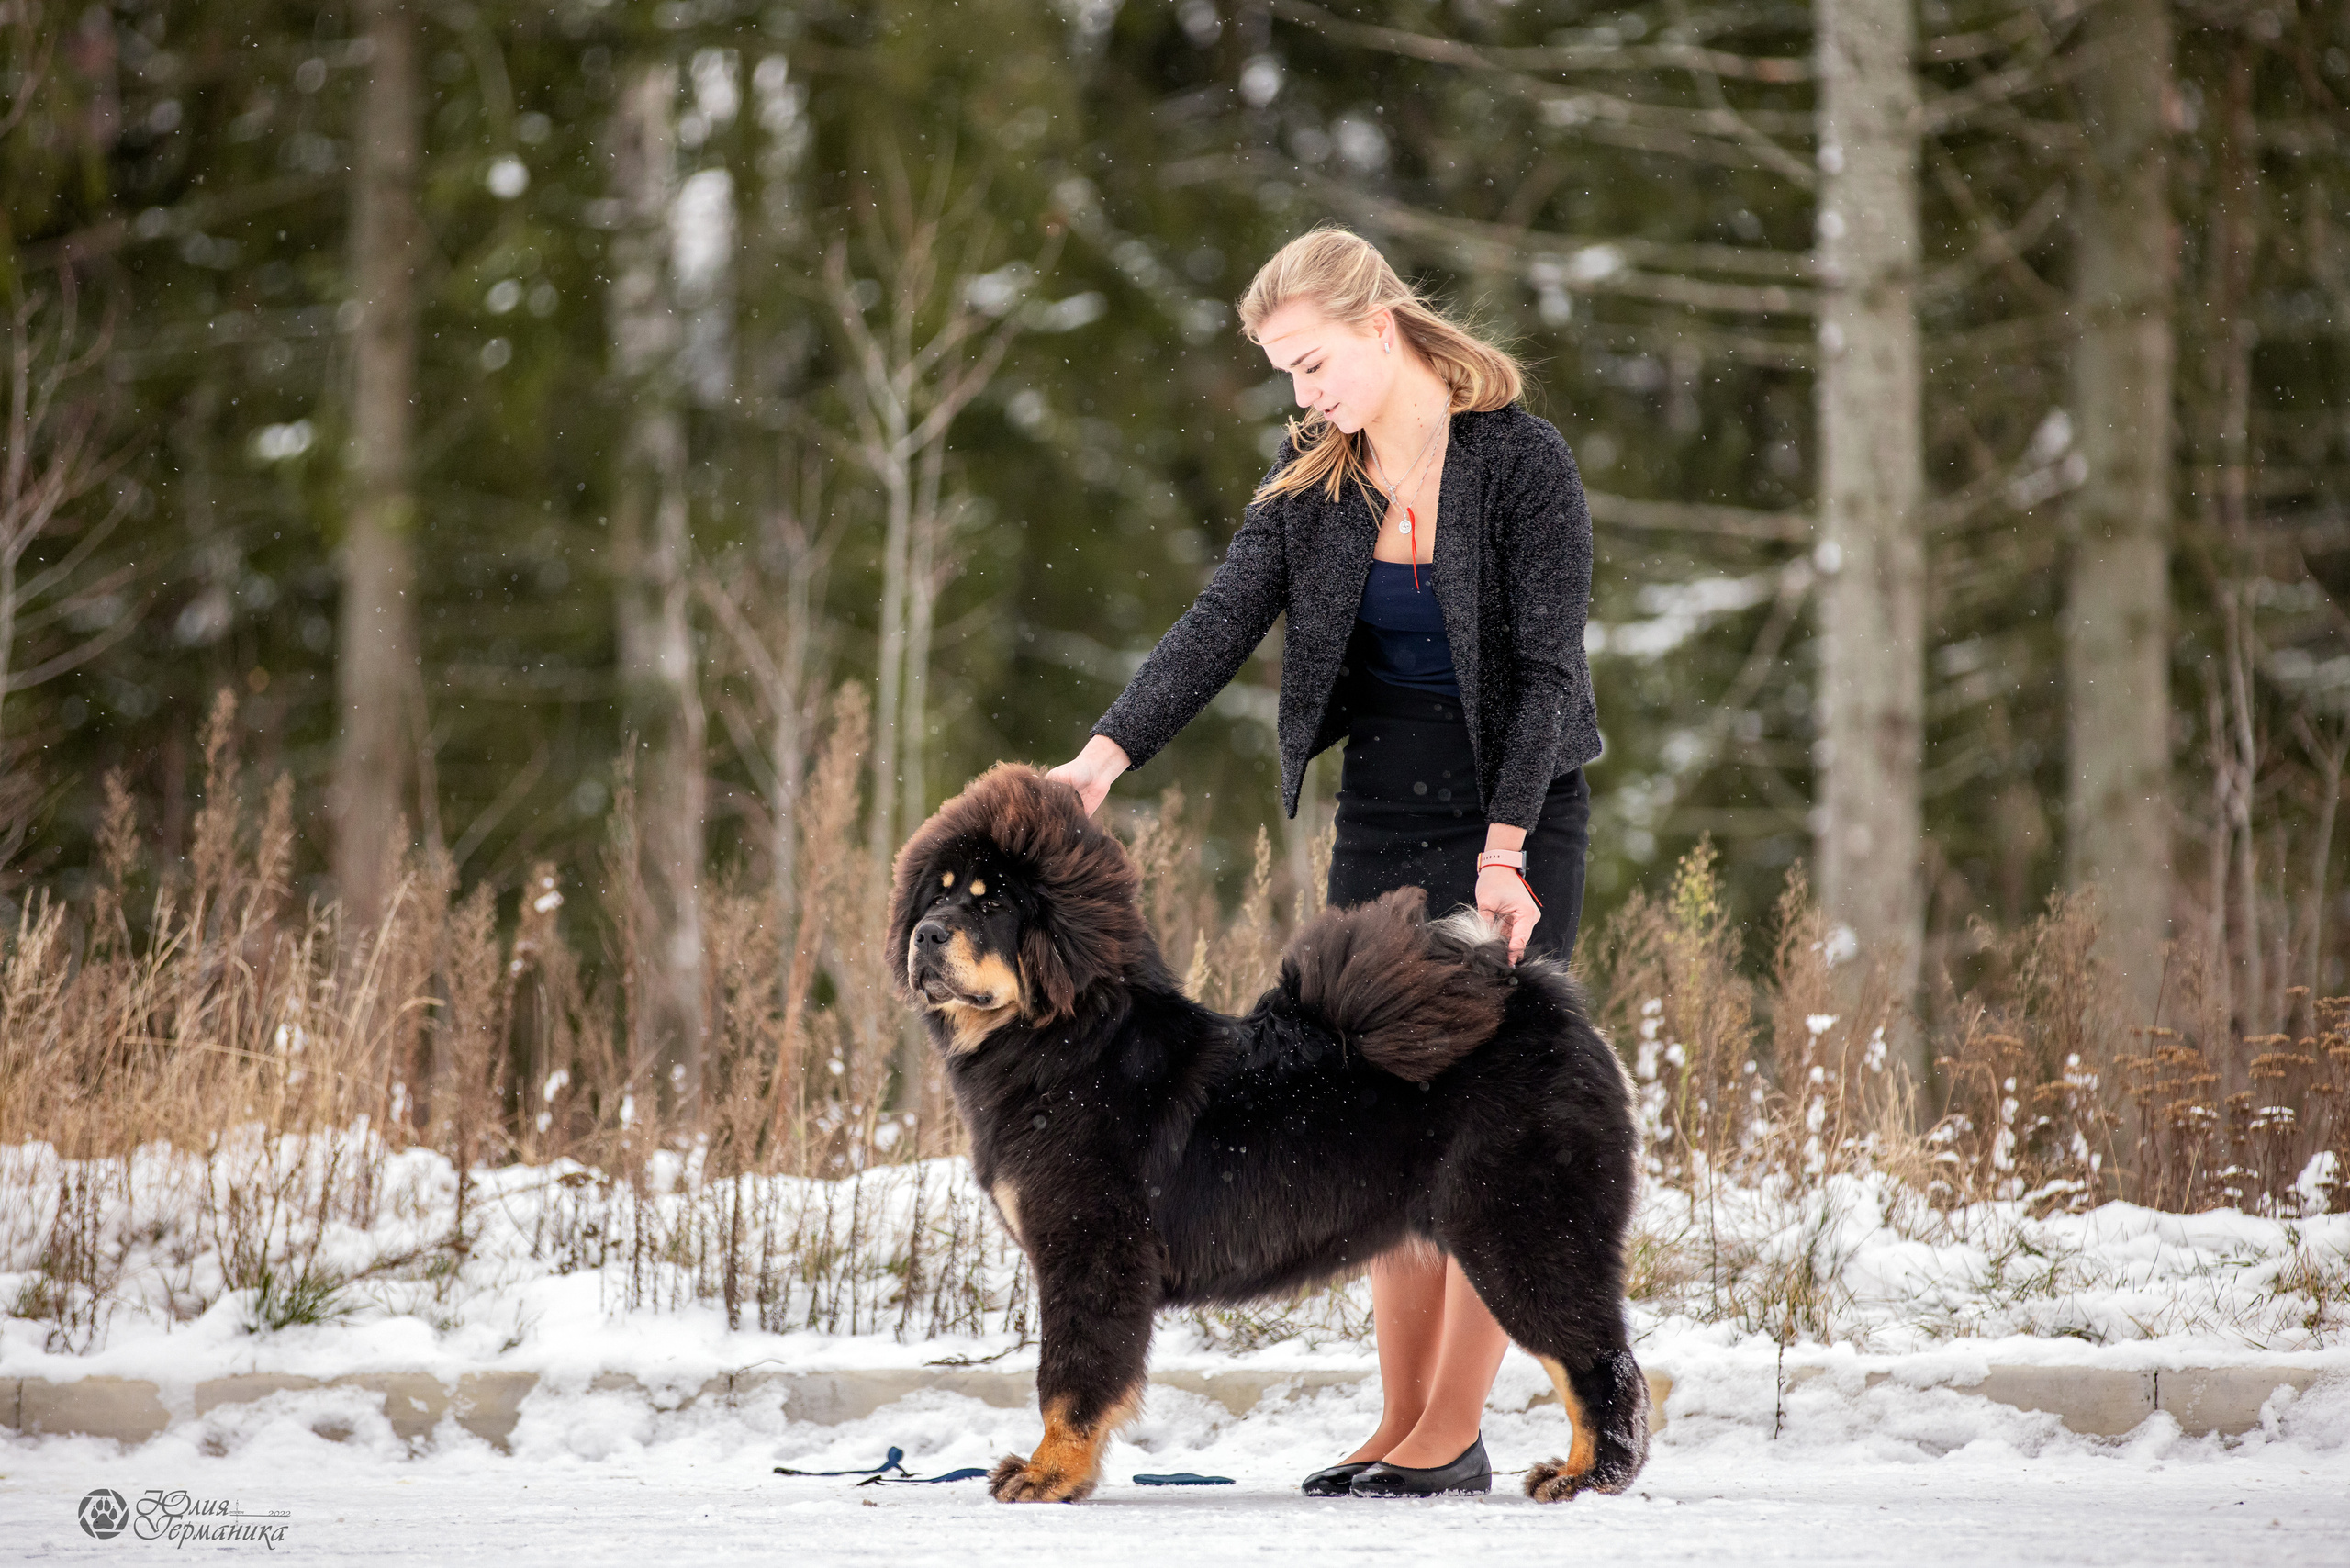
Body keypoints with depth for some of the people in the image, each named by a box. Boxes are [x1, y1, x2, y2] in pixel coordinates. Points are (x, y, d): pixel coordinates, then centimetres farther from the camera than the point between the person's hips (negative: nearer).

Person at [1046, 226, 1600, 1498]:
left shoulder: (1522, 461, -12)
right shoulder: (1311, 478, 4)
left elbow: (1548, 668, -14)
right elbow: (1221, 625, -4)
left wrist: (1505, 845, -22)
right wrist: (1108, 753, -18)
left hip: (1518, 821, -5)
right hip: (1380, 822, 6)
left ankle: (1454, 1435, -5)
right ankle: (1403, 1424, 8)